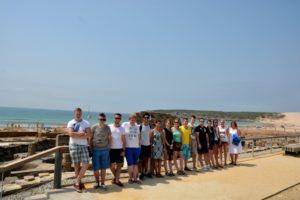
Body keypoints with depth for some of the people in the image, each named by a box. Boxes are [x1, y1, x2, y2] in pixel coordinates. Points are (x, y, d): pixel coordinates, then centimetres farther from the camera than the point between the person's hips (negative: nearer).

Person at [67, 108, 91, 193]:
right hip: (74, 146, -2)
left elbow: (89, 135, -6)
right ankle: (79, 183, 18)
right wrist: (82, 133, -10)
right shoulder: (70, 123, 3)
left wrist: (77, 135, -12)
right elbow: (71, 134, -15)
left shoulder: (86, 123, 7)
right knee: (77, 166, 4)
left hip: (84, 146, 2)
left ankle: (77, 183, 8)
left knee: (86, 164, -5)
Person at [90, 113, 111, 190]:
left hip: (105, 150, 1)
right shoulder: (94, 127, -2)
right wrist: (91, 148, 1)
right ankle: (97, 182, 23)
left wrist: (108, 147, 4)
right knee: (96, 168, 4)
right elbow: (90, 139, 4)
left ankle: (102, 183, 19)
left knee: (103, 168, 6)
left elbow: (109, 138, 10)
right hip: (96, 150, -1)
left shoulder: (107, 128, 3)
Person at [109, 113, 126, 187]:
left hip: (119, 149, 1)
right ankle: (115, 177, 28)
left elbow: (123, 140, 5)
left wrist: (123, 150, -2)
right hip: (111, 149, -1)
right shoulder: (109, 127, 2)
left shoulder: (122, 128, 6)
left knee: (119, 165, 2)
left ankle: (117, 180, 12)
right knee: (111, 165, 5)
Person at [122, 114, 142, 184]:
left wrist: (140, 144, 12)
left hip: (136, 147, 4)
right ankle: (131, 178, 18)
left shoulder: (137, 126, 9)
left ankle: (135, 178, 19)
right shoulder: (125, 125, -4)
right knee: (130, 164, 3)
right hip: (128, 147, -4)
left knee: (135, 163, 10)